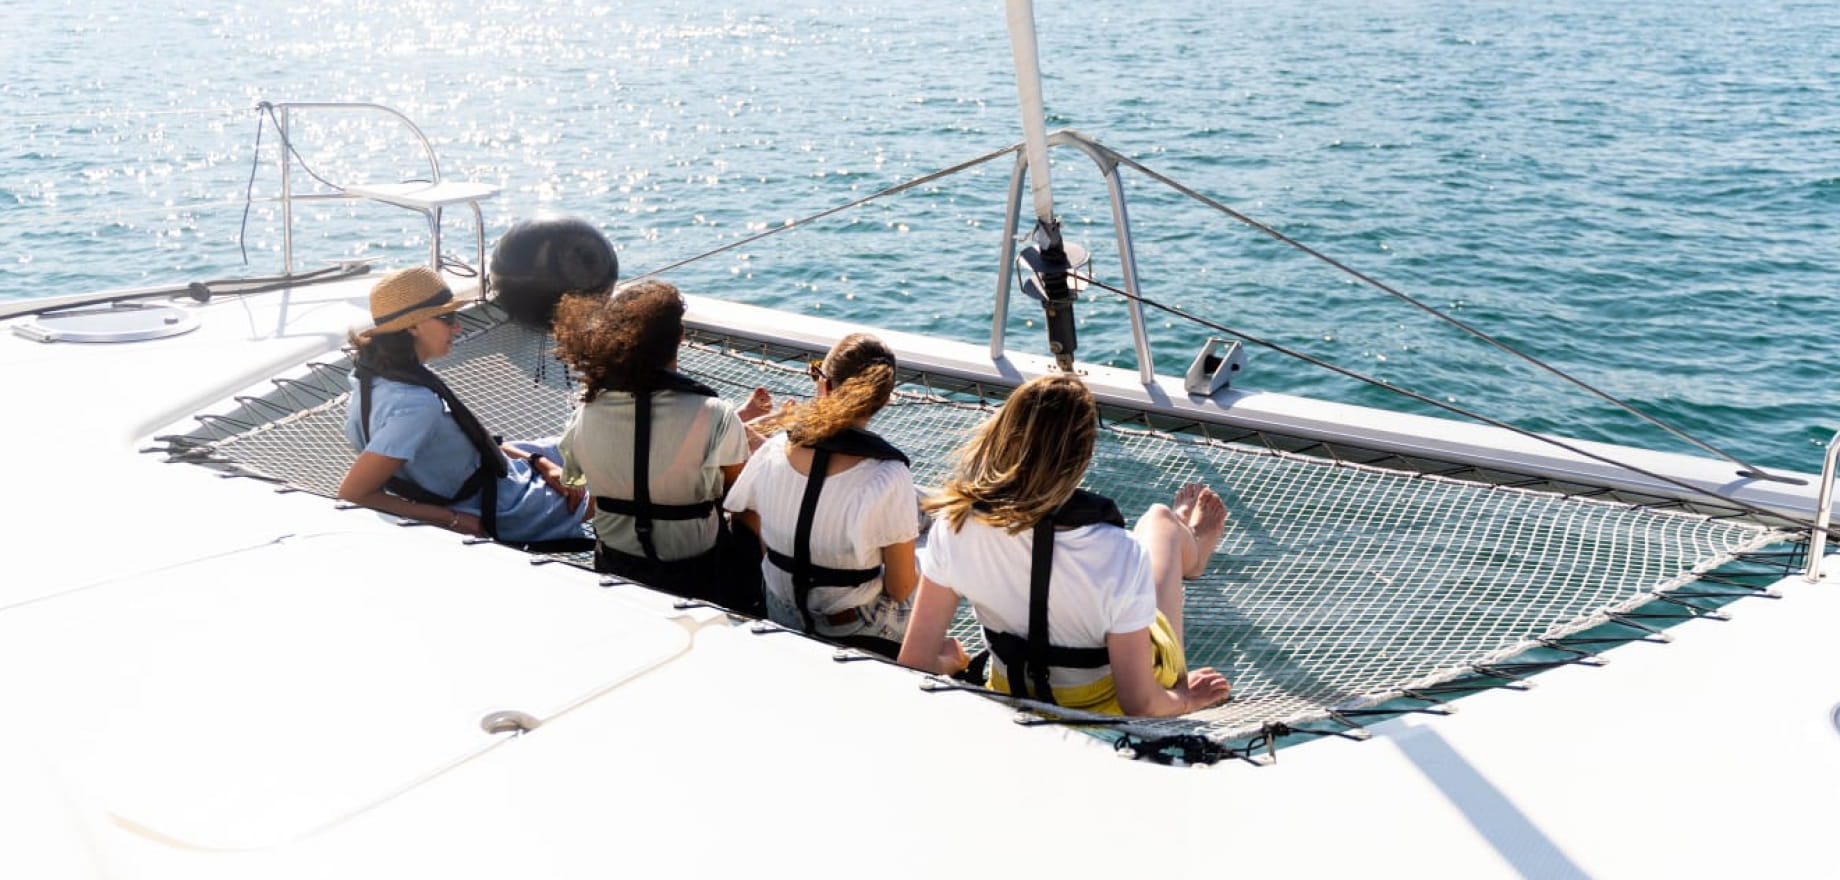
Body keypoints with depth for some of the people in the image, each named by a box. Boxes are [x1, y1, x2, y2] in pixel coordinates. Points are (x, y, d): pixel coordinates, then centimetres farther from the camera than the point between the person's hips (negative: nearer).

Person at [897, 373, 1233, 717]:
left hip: (1011, 690, 3)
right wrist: (1183, 700, -6)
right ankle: (1190, 550, 61)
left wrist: (950, 660, 4)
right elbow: (1138, 704, -28)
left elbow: (917, 662, -19)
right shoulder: (1122, 555, -38)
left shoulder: (954, 526, -30)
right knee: (1159, 518, 23)